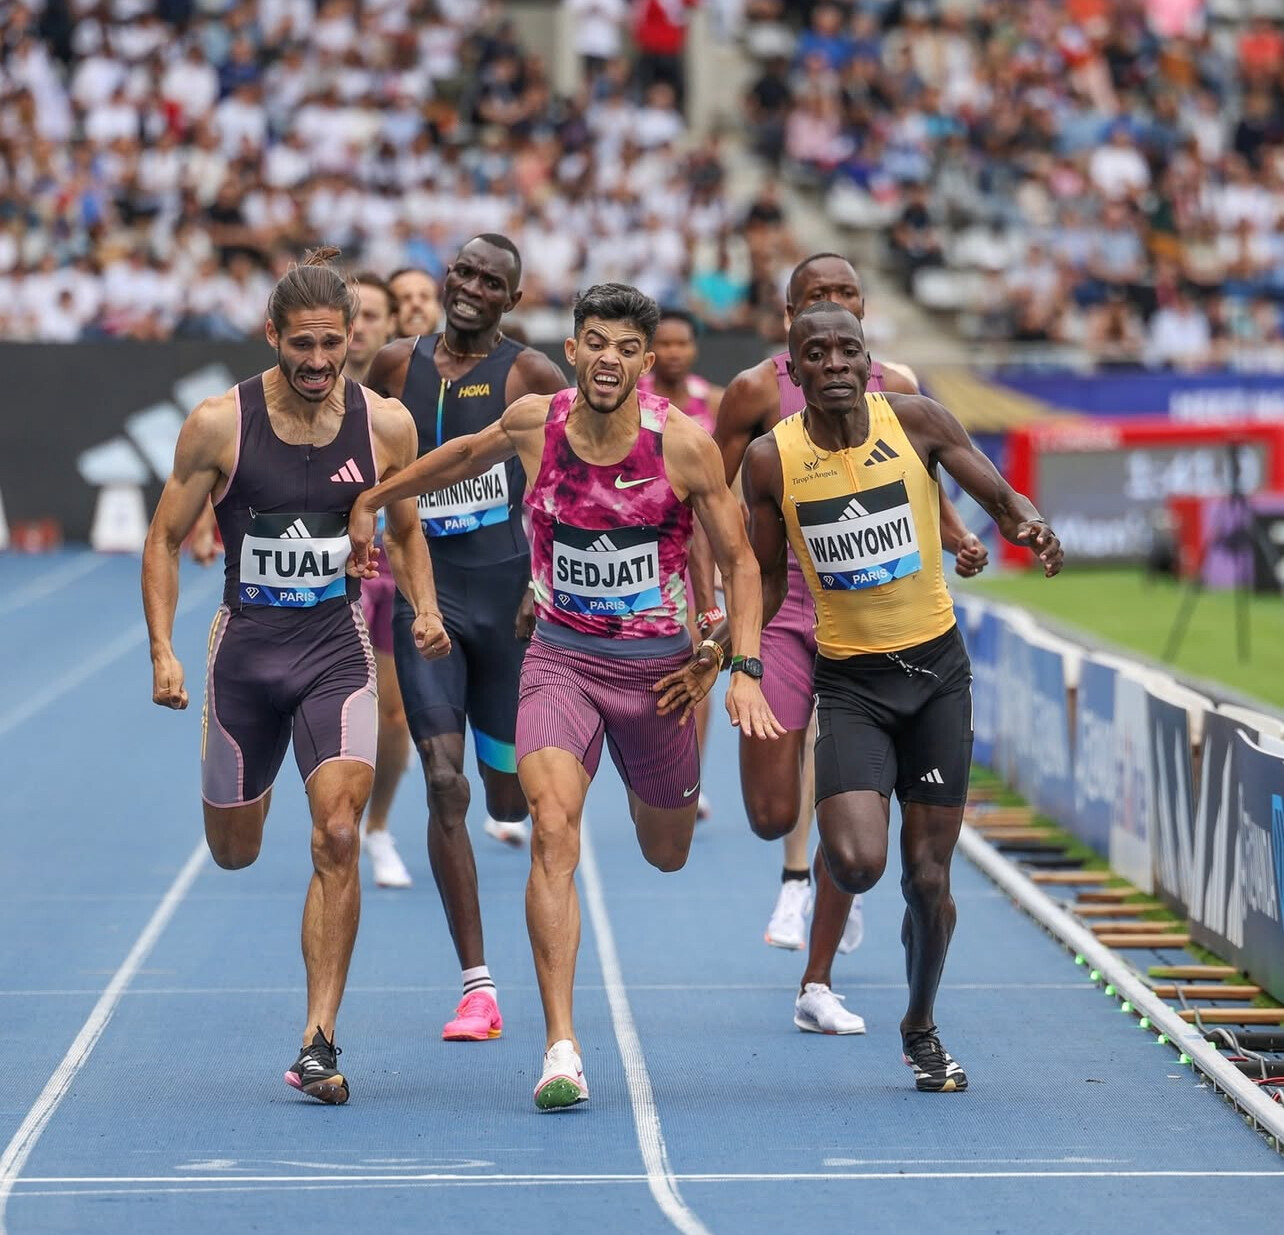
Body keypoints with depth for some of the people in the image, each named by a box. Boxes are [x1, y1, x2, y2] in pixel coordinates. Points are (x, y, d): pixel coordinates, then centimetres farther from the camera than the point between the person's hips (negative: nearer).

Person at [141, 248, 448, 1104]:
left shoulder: (386, 425, -4)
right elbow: (166, 539, 1)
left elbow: (406, 530, 13)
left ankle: (320, 1043, -14)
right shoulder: (219, 425, -9)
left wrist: (426, 607, -6)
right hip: (246, 648, 1)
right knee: (234, 853, 14)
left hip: (338, 648, -1)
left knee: (338, 839, -18)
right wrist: (163, 651, -8)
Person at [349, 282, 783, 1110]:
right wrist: (373, 500, 23)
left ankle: (645, 780, 59)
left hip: (657, 668, 0)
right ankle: (562, 1048, -24)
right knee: (553, 830, -22)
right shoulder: (533, 422, -8)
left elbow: (739, 560, -4)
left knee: (667, 853, 18)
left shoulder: (685, 444, -14)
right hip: (560, 660, 0)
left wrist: (744, 669, -14)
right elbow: (467, 457, 15)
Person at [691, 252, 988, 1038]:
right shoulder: (759, 391, -3)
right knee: (773, 815, -8)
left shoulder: (896, 389, 6)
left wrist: (961, 542, -1)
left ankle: (818, 986, 9)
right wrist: (706, 606, -6)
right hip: (779, 612, -2)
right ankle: (800, 875, 31)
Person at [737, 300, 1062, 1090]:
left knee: (928, 876, 4)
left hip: (937, 669, 1)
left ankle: (922, 1029, 29)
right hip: (850, 682, -1)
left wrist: (1030, 526, -21)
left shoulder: (916, 422, -7)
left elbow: (1003, 499, 2)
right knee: (857, 866, -20)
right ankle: (839, 820, 19)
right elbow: (767, 582, 6)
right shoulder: (772, 460, -6)